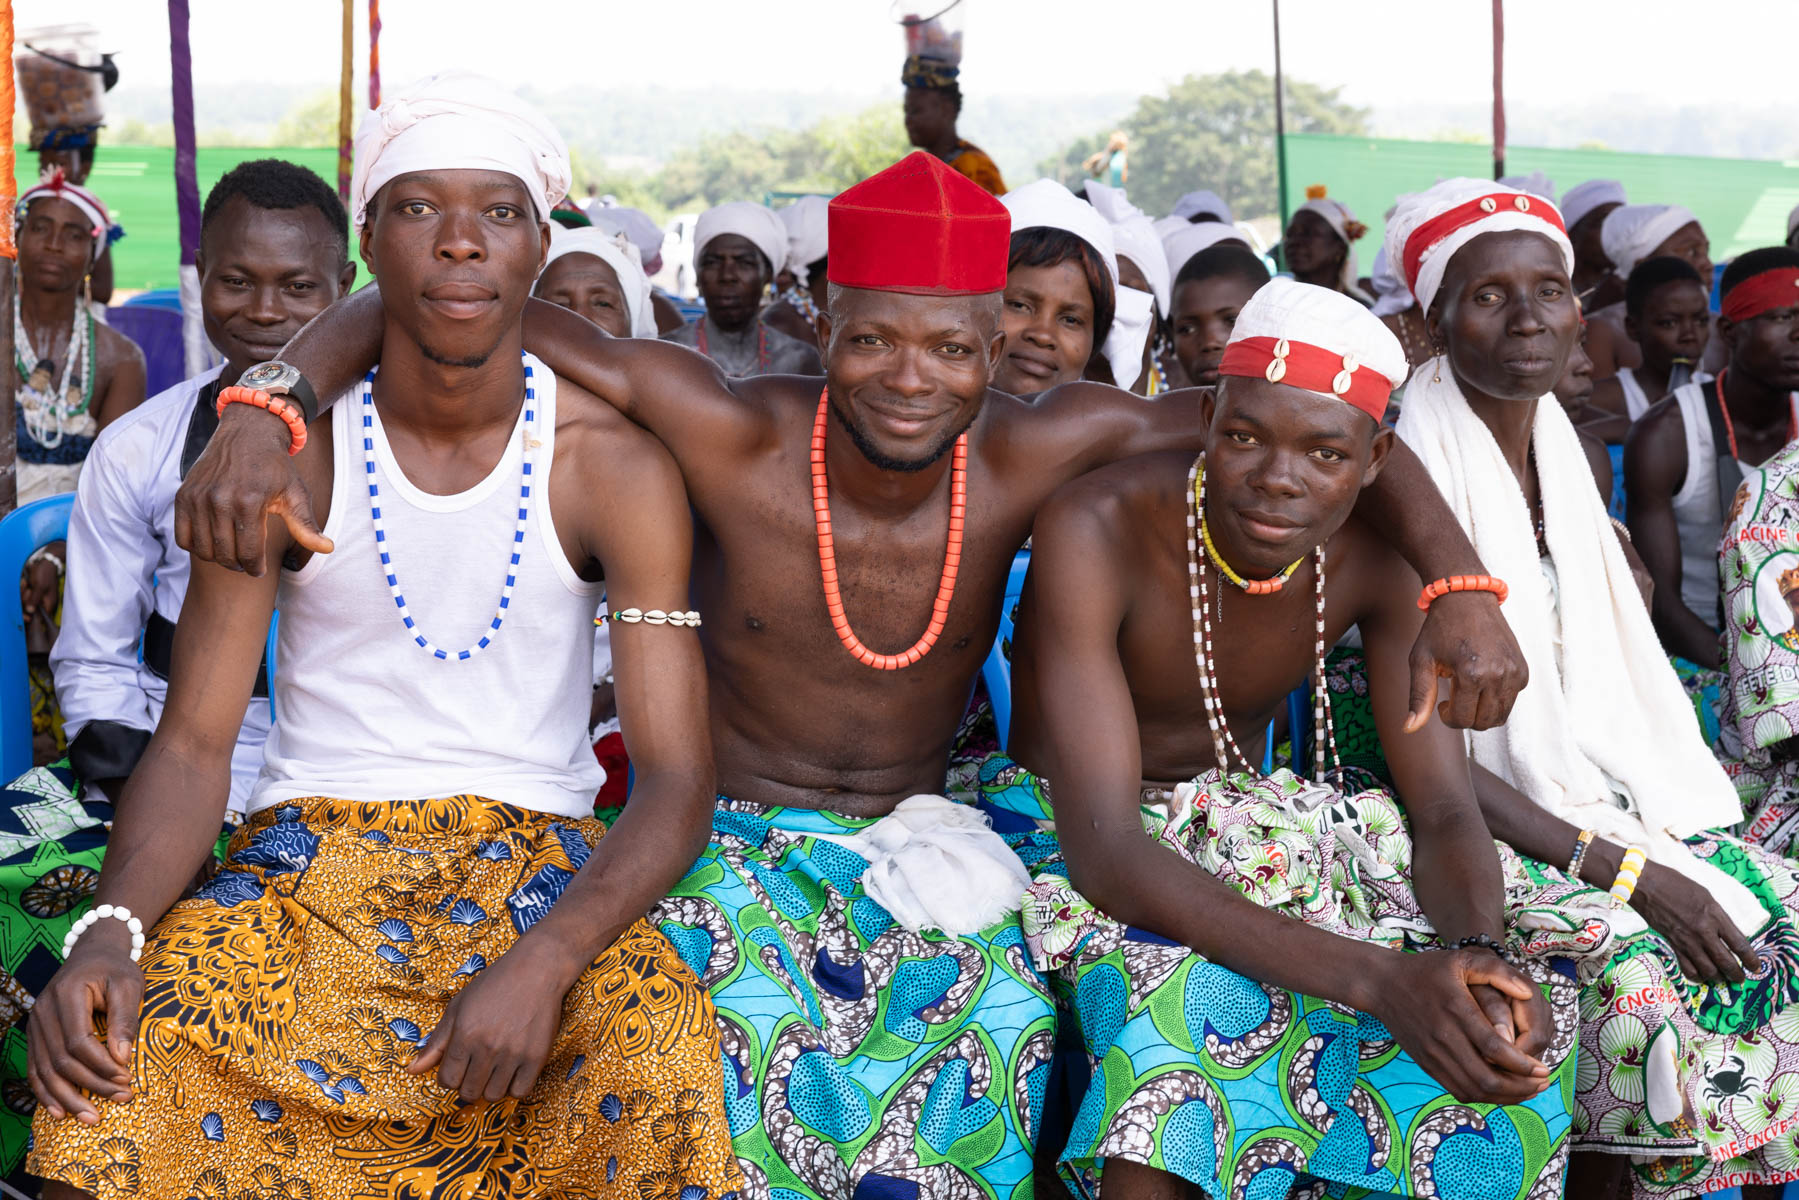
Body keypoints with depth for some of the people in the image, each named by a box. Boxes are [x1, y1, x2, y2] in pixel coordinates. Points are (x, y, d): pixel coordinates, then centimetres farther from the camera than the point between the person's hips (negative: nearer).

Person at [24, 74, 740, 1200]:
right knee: (113, 1062, -27)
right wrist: (111, 930, -24)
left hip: (537, 857, 0)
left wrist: (545, 960, -27)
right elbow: (192, 744, -3)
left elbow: (677, 777, -9)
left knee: (660, 1058, -31)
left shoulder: (617, 464, -5)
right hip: (309, 848, 1)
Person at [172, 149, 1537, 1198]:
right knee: (748, 1024, -27)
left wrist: (1459, 586, -20)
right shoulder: (734, 438, -17)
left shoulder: (1029, 458, -11)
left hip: (918, 843, 3)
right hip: (733, 836, -2)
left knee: (1003, 1023, -20)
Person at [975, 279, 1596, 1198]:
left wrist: (1486, 957, -36)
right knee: (1195, 998, -37)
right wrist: (1381, 981, -45)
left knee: (1511, 1006, -14)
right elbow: (1105, 849, -34)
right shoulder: (1093, 530, -28)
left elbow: (1444, 811, -10)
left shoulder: (1380, 561, -11)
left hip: (1243, 821, 5)